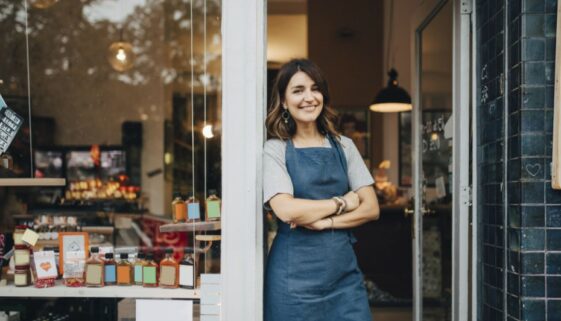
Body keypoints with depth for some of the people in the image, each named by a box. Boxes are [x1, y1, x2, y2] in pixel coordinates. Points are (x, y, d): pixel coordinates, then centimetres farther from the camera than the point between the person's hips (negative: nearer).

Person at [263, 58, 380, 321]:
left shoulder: (343, 146, 9)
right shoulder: (275, 150, -2)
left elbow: (371, 208, 4)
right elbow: (286, 210, -16)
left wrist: (324, 222, -10)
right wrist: (342, 202, -5)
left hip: (343, 269, 3)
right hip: (295, 274, -3)